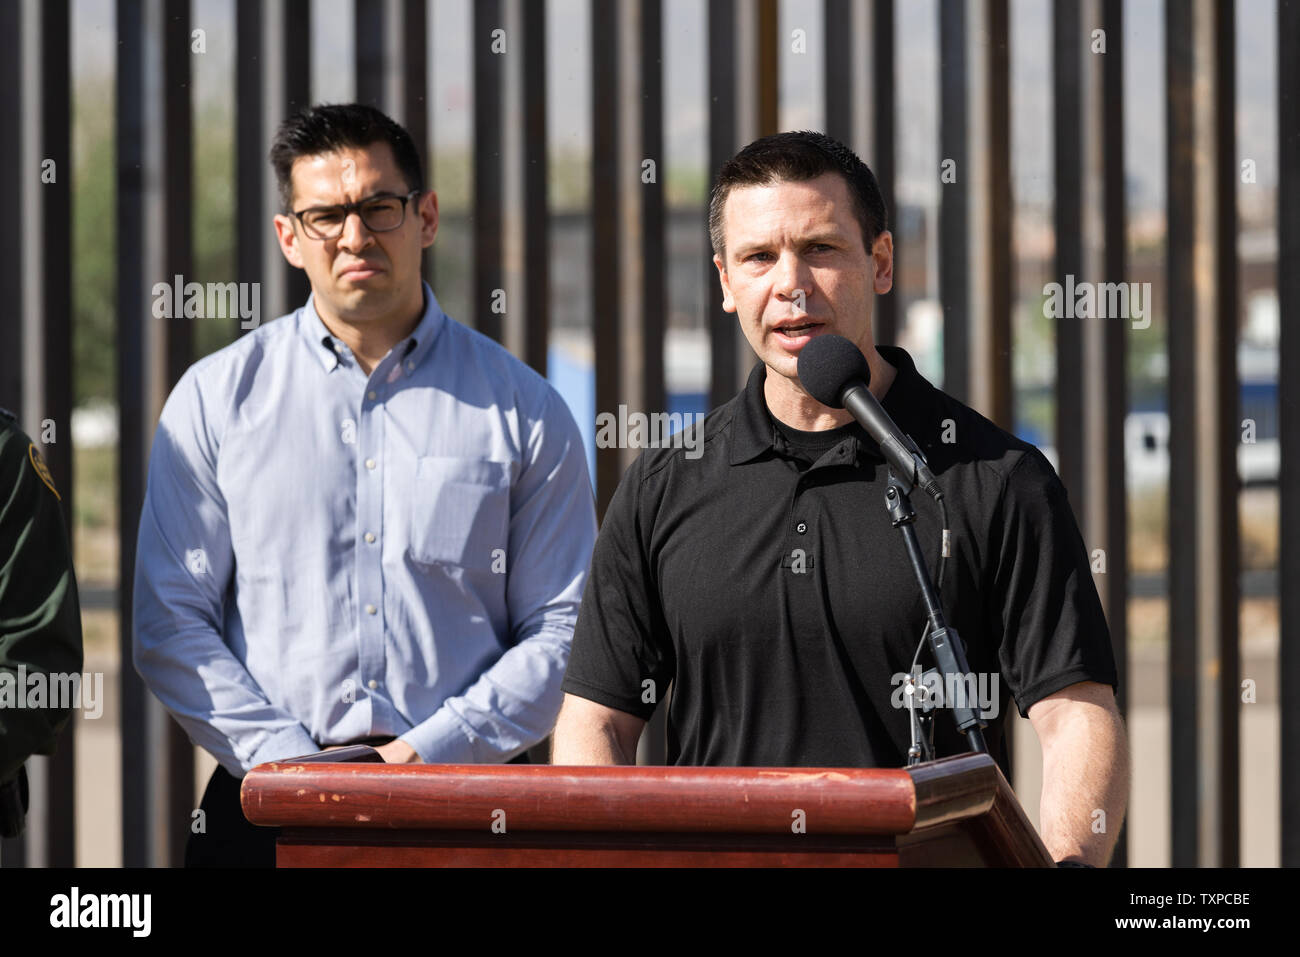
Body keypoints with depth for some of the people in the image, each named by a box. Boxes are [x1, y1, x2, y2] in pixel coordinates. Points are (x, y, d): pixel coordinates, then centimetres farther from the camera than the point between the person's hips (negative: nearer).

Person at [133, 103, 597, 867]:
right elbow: (170, 621, 4)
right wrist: (285, 758, -8)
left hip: (463, 805, 0)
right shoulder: (218, 398, 8)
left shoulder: (524, 411, 7)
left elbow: (563, 631, 4)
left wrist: (434, 751, -9)